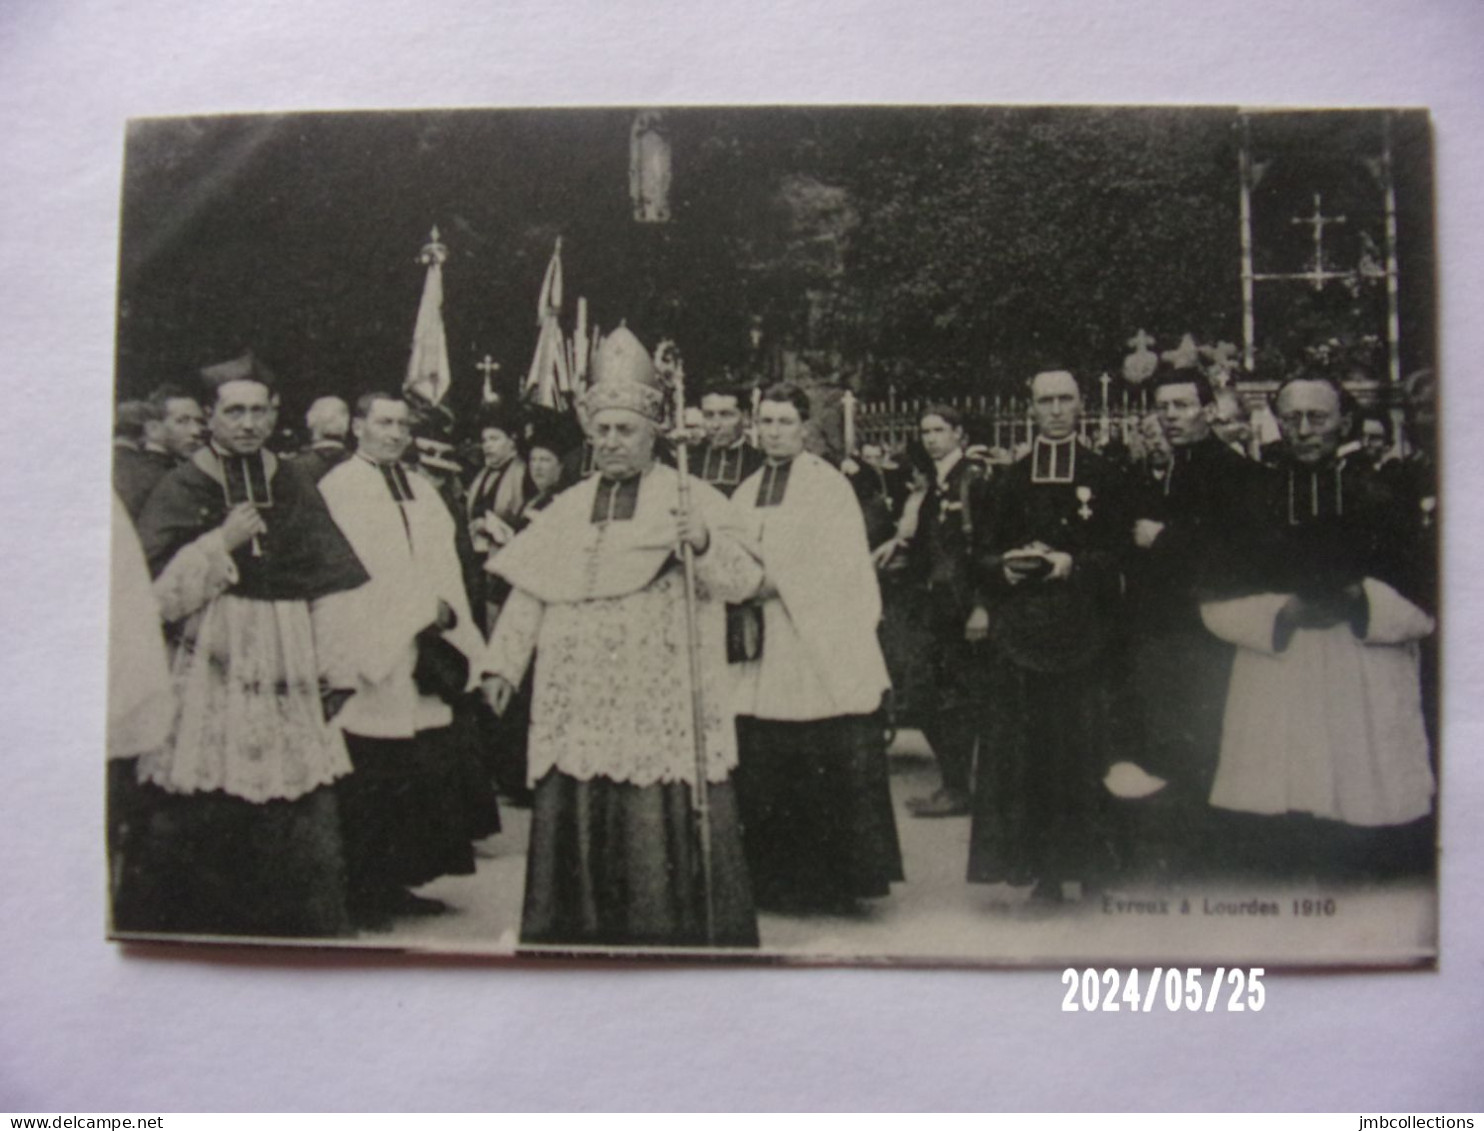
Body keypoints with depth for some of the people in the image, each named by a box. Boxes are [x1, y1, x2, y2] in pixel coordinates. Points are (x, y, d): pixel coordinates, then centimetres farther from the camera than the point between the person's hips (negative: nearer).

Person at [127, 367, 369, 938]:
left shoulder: (296, 488, 11)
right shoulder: (180, 490, 3)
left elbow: (334, 586, 11)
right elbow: (153, 593, -3)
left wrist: (331, 668, 5)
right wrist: (221, 542, -12)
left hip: (287, 683, 2)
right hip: (209, 677, -2)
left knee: (305, 822, 2)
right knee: (197, 822, -3)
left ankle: (318, 929, 15)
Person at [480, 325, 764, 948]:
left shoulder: (692, 500, 1)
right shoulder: (567, 509, 15)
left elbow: (744, 580, -9)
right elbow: (530, 591, 17)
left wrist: (704, 543, -27)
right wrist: (501, 663, 11)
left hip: (662, 707, -4)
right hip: (579, 706, 4)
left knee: (664, 824, -3)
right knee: (576, 821, 7)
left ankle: (675, 934, 12)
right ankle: (579, 935, 21)